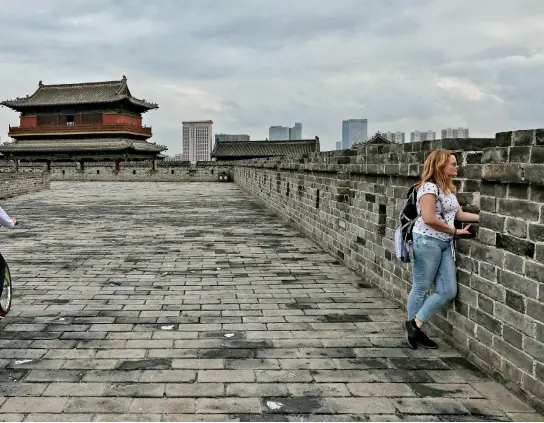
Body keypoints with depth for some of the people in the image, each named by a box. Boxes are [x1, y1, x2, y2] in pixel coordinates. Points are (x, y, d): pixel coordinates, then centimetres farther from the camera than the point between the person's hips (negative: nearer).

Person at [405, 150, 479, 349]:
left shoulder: (449, 189, 14)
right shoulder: (429, 187, -15)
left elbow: (458, 214, 16)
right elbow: (429, 218, -22)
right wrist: (455, 231, -13)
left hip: (445, 244, 9)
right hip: (427, 241, -9)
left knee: (449, 291, 6)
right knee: (421, 289, 2)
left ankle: (416, 324, 14)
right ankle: (413, 325, 16)